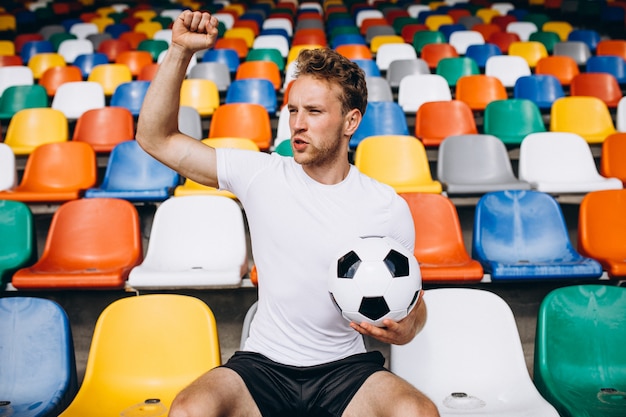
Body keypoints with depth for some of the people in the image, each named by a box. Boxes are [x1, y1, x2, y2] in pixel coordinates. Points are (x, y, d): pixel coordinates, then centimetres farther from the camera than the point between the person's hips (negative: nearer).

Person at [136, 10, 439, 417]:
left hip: (347, 367, 0)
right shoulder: (262, 174, -4)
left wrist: (403, 330, -17)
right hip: (264, 366, 1)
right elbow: (156, 138, -1)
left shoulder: (388, 208, -5)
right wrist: (180, 51, -10)